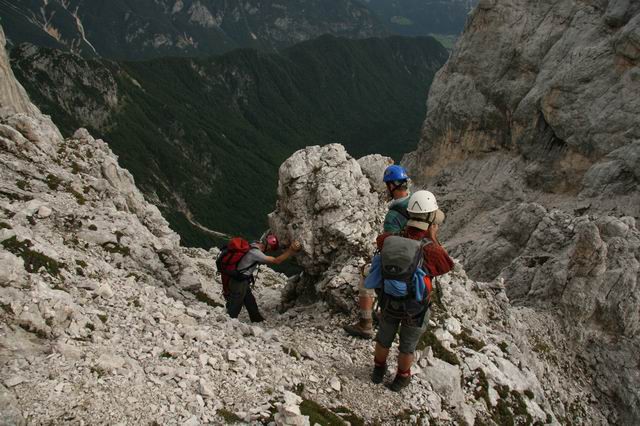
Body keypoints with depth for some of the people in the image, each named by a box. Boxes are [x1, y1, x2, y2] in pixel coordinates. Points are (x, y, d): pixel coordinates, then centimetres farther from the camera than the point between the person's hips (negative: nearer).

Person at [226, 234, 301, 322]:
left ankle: (258, 321, 37)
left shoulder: (254, 245, -2)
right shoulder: (255, 253, -29)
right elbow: (276, 261, -26)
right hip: (238, 283, -9)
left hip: (243, 282, 9)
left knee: (251, 304, 23)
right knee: (234, 310, 3)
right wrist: (291, 250, -24)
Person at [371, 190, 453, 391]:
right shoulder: (430, 249, -32)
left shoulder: (393, 240, -20)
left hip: (389, 301, 3)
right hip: (415, 308, -3)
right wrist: (434, 238, -11)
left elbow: (380, 239, 6)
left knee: (384, 337, 27)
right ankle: (401, 378, 45)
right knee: (407, 345, 23)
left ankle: (379, 371, 50)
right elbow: (447, 265, -9)